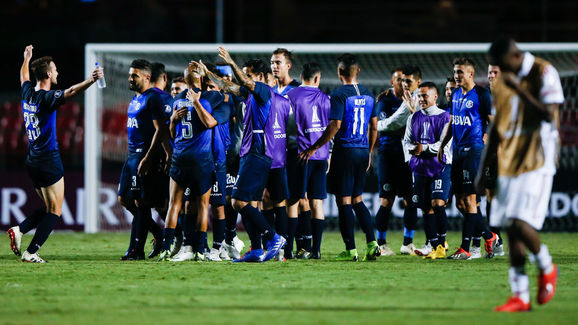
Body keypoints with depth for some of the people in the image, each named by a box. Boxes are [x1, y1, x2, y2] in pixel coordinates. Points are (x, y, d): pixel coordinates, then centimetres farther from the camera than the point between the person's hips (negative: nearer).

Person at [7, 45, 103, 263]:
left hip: (32, 161, 8)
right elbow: (70, 92, -35)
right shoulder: (47, 98, -16)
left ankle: (19, 230, 2)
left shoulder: (27, 93, 6)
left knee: (49, 208, 18)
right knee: (54, 211, -3)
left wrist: (27, 59, 48)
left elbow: (24, 77, 29)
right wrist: (91, 81, -49)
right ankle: (31, 253, -10)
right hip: (48, 161, -8)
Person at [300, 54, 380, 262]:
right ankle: (372, 243, 6)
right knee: (357, 200, 16)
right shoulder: (368, 95, 10)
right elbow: (374, 127, 14)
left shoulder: (339, 95, -11)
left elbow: (334, 126, -19)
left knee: (344, 201, -2)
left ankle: (351, 250, -4)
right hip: (363, 151, 7)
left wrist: (314, 148, -14)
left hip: (345, 150, -7)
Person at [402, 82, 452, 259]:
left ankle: (441, 244, -8)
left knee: (437, 203, -15)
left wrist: (424, 148, -18)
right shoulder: (414, 118, 13)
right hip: (420, 166, 5)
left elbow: (444, 144, -11)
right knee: (426, 207, 4)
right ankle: (433, 245, 8)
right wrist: (411, 149, -10)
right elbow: (406, 141, 12)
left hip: (440, 166, -5)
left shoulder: (444, 117, -3)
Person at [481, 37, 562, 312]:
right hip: (508, 163, 7)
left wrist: (518, 88, -22)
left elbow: (549, 115, -19)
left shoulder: (544, 73, -9)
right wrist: (483, 169, 18)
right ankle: (520, 297, 7)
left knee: (521, 224, -18)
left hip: (537, 164, -7)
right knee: (511, 229, 3)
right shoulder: (501, 82, 12)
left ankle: (546, 268, 10)